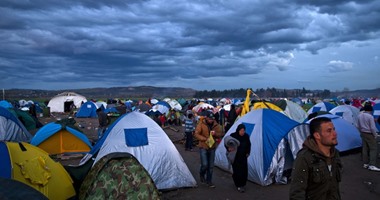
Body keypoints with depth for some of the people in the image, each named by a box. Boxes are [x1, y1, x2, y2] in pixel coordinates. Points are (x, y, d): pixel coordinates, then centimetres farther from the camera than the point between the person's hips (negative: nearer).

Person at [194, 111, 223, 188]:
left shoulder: (216, 125, 0)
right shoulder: (201, 124, -9)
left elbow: (220, 134, 3)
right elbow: (196, 134, -12)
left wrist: (215, 134, -19)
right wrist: (205, 139, -23)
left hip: (212, 148, 3)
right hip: (203, 147, -3)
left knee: (211, 166, 8)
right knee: (204, 164, -10)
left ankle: (209, 181, 23)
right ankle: (202, 175, 22)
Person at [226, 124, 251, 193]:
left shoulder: (246, 136, -4)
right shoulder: (233, 136, -16)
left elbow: (248, 145, 12)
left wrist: (248, 153, 6)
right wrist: (229, 148, -30)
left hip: (243, 157, 4)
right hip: (235, 157, -3)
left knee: (244, 171, 1)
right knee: (237, 171, -6)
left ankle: (242, 184, 21)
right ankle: (239, 186, 10)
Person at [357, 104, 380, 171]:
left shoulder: (359, 116, 3)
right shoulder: (370, 116, -19)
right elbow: (372, 127, -18)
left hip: (363, 133, 7)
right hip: (370, 134, -7)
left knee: (365, 148, 12)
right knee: (373, 149, -2)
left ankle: (365, 163, 18)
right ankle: (372, 165, -7)